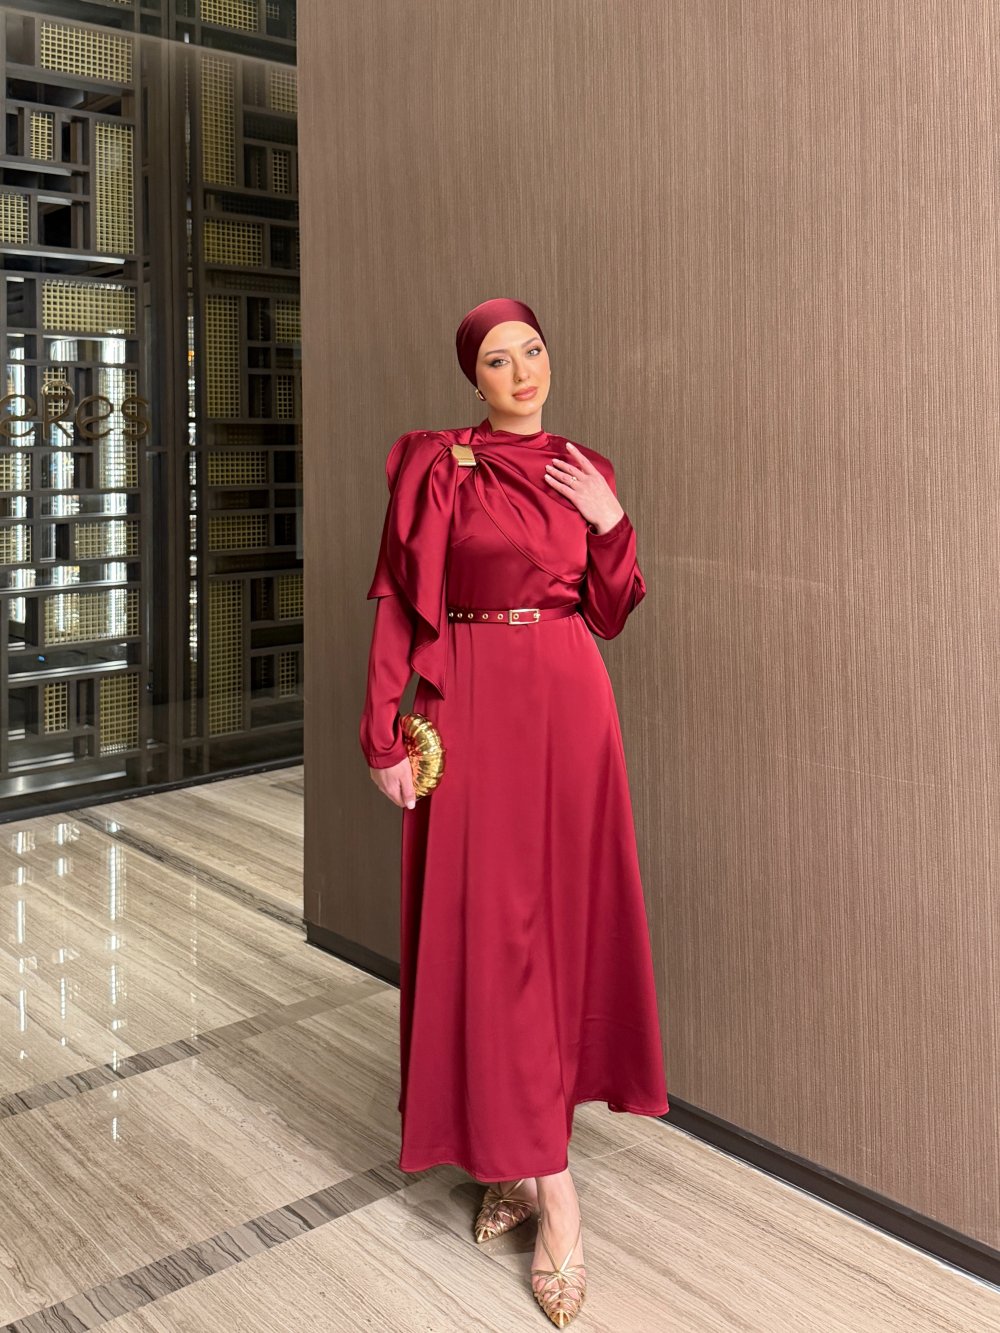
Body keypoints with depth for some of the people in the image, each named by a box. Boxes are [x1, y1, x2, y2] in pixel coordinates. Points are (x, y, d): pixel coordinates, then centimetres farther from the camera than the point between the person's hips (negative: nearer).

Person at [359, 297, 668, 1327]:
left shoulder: (585, 472, 11)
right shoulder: (437, 467, -1)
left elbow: (610, 613, 12)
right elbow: (399, 607, -5)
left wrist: (610, 523, -3)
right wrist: (386, 737, -11)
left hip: (571, 704, 4)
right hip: (476, 709, -4)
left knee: (565, 912, 7)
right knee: (492, 925, -4)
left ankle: (518, 1152, 26)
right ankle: (551, 1186, 6)